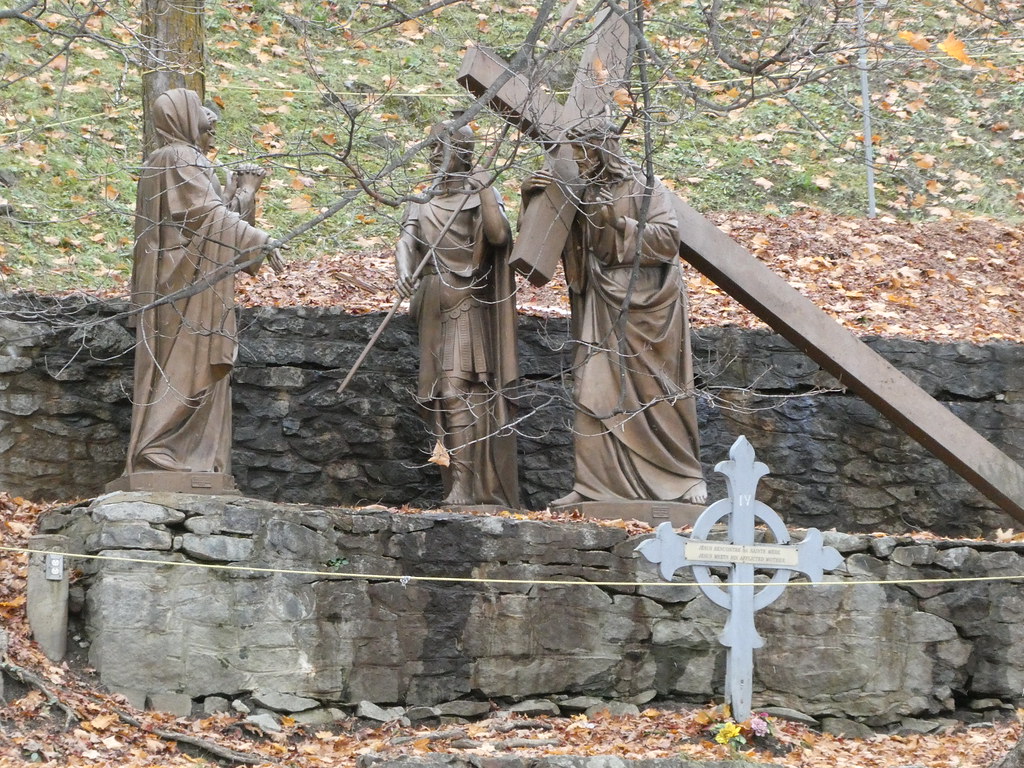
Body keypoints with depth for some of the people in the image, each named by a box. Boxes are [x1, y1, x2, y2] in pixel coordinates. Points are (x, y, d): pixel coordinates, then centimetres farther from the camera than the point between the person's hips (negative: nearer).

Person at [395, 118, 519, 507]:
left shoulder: (480, 195, 0)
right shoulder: (422, 201, 15)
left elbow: (499, 234, -17)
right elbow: (406, 241, 0)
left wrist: (483, 187, -18)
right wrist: (404, 273, -19)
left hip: (467, 304, -6)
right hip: (433, 307, 6)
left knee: (459, 390, -14)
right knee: (443, 392, 5)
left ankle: (465, 486, -17)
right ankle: (462, 483, 9)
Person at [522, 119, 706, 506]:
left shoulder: (641, 187, -6)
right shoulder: (579, 193, 8)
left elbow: (668, 238, -14)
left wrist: (618, 222, -20)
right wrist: (533, 198, -9)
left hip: (646, 303, -4)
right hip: (601, 304, 4)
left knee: (658, 389, 3)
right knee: (596, 392, -4)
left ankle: (686, 478, 17)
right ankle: (597, 484, -3)